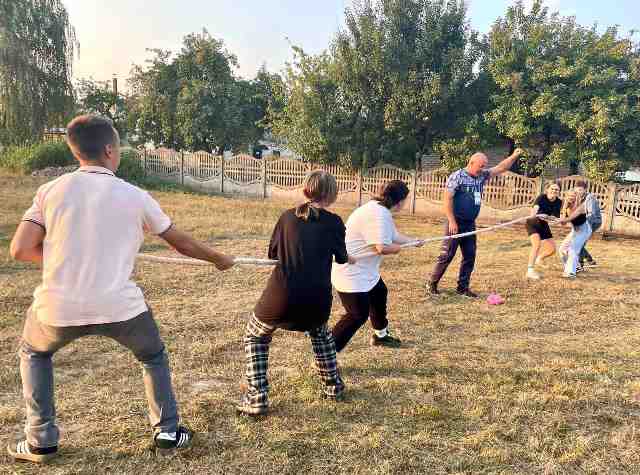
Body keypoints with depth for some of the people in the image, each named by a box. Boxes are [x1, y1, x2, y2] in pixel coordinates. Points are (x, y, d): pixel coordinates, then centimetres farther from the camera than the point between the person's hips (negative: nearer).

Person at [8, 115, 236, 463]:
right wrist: (219, 259, 24)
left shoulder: (50, 191, 2)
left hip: (59, 307, 2)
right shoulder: (134, 196, 0)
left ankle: (41, 441, 34)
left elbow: (20, 250, -3)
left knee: (33, 353, 35)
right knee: (153, 356, 29)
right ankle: (167, 431, 34)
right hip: (118, 306, -1)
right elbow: (182, 243, 8)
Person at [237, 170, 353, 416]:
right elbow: (341, 258, 19)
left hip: (281, 299, -1)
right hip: (317, 301, 1)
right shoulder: (334, 222, 3)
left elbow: (272, 253, 16)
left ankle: (256, 398, 19)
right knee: (320, 332, 36)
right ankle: (333, 386, 42)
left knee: (255, 337, 26)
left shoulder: (288, 216, 6)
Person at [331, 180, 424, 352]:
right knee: (358, 315, -9)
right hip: (350, 272, -11)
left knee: (379, 295, 27)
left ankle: (380, 335, 48)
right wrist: (401, 247, -11)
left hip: (365, 270, 11)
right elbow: (383, 248, -31)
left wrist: (414, 241, 32)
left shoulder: (383, 211, 8)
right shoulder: (378, 214, -26)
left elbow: (393, 236, 21)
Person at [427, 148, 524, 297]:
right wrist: (452, 221, -18)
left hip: (470, 224, 7)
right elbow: (447, 199, -14)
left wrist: (514, 156, -3)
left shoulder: (482, 176, 11)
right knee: (447, 255, -4)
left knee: (470, 257, 8)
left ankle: (463, 287, 18)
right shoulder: (457, 176, -10)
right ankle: (432, 284, 8)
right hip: (455, 223, -7)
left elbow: (501, 168, 13)